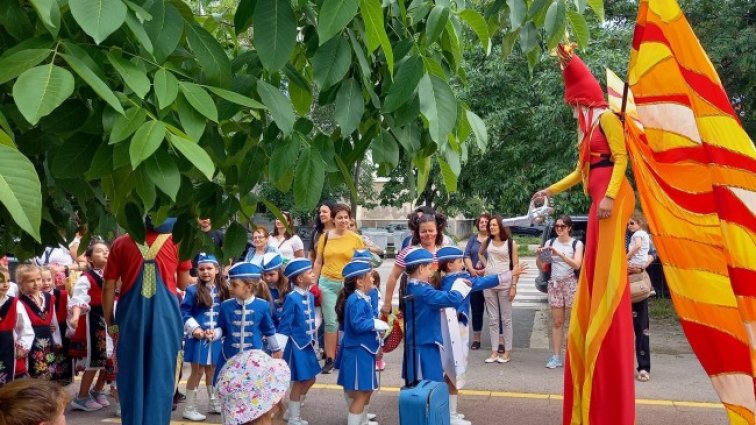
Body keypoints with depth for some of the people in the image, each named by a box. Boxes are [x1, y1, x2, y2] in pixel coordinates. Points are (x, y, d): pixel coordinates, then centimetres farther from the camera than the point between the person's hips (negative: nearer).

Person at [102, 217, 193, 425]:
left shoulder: (121, 243, 5)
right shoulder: (177, 241, 3)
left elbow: (108, 287, 4)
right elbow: (183, 284, 11)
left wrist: (110, 322, 11)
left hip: (131, 316, 1)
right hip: (165, 315, -1)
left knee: (131, 376, 11)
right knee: (161, 377, 6)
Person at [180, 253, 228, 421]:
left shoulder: (222, 291, 5)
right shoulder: (192, 290, -9)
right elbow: (184, 313, -11)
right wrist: (194, 328, -20)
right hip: (198, 337, -4)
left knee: (212, 370, 17)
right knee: (197, 371, 0)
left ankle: (214, 403, 32)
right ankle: (189, 408, 10)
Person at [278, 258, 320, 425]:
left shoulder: (310, 296, 4)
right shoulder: (292, 298, -19)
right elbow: (284, 326, -17)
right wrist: (280, 350, -15)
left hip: (307, 344, 8)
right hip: (296, 346, -8)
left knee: (309, 379, 16)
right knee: (299, 382, 3)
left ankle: (293, 411, 33)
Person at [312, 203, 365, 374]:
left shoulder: (355, 239, 1)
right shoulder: (325, 237, 5)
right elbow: (318, 262, 11)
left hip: (348, 285, -1)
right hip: (328, 283, 1)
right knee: (331, 322, 0)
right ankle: (330, 359, 6)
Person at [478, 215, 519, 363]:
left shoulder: (510, 243, -3)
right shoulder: (487, 241, 6)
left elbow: (515, 265, -5)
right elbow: (480, 254, 27)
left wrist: (514, 286, -11)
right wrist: (486, 265, 11)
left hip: (505, 283, -4)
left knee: (506, 318, 2)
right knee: (492, 318, 7)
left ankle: (507, 351, 8)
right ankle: (494, 351, 10)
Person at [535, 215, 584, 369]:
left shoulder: (577, 244, 0)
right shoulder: (550, 243, 9)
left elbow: (577, 265, -14)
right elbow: (542, 267, 10)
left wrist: (560, 254, -24)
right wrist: (539, 256, -11)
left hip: (571, 283, -3)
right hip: (554, 283, 3)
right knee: (557, 322, 2)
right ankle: (556, 357, 3)